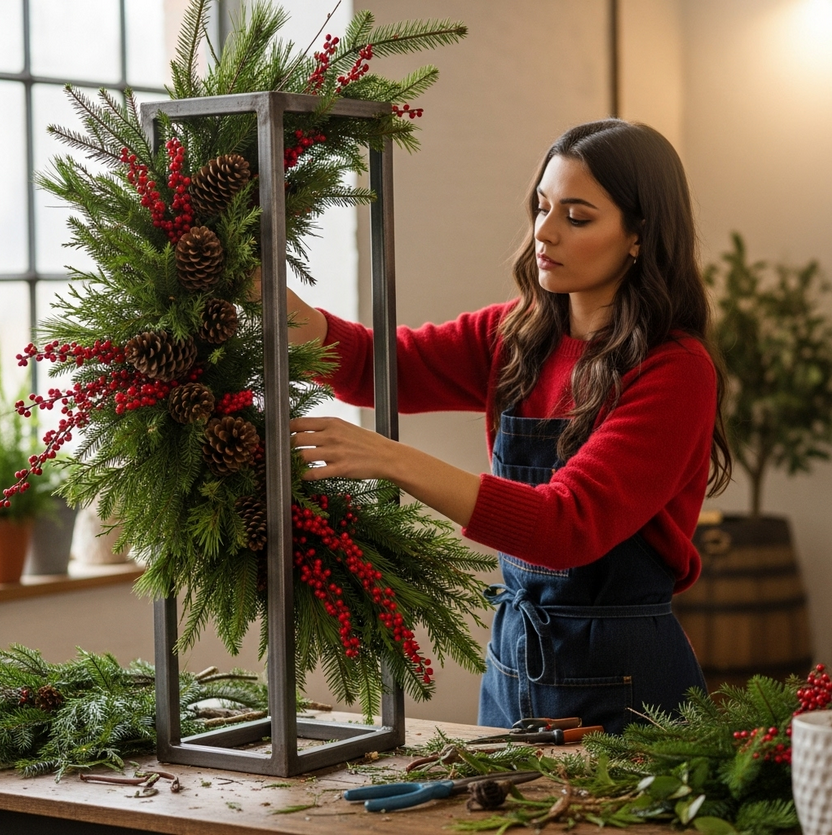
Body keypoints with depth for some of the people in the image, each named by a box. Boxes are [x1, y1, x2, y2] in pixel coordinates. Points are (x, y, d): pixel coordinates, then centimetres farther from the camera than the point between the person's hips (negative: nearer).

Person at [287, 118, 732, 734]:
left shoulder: (676, 371, -17)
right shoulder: (518, 337, 4)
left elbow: (571, 526, -27)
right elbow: (373, 366, -2)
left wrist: (393, 460, -35)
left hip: (624, 683, -6)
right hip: (513, 659, 6)